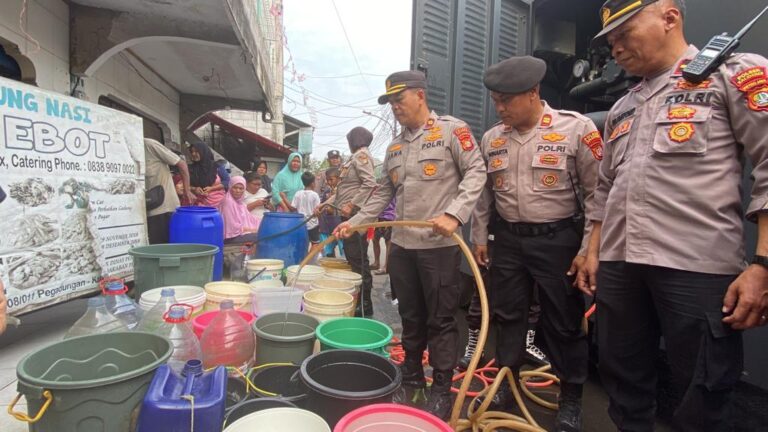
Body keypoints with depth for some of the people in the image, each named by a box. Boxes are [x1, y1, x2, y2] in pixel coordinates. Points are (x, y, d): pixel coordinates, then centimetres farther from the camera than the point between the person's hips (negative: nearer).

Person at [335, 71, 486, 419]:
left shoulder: (451, 130, -2)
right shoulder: (394, 147, 17)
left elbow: (475, 173, -9)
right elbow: (384, 194, 19)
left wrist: (454, 214, -21)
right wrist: (354, 222, 11)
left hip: (439, 244, -6)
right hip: (401, 244, 6)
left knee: (440, 319, 4)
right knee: (410, 316, 16)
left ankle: (442, 388, 18)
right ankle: (411, 374, 33)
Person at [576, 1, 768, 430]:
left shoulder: (733, 73, 1)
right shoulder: (621, 109, 19)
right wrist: (594, 253, 16)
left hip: (698, 267, -5)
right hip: (619, 266, 6)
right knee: (624, 381, 15)